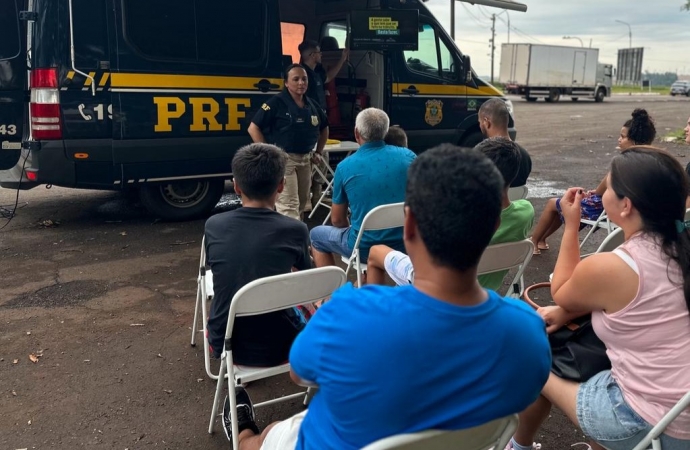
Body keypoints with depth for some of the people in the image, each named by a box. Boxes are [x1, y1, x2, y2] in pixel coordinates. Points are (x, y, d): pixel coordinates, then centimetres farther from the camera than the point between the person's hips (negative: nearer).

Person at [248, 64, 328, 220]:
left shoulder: (312, 105, 9)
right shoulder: (277, 103, -10)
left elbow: (324, 129, 26)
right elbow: (253, 128, -12)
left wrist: (318, 152, 17)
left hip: (305, 160, 7)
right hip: (283, 159, -7)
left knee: (301, 205, 16)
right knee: (288, 206, -10)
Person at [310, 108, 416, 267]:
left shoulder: (345, 167, -9)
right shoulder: (408, 156, -3)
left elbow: (337, 220, 1)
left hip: (366, 248, -3)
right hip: (403, 244, 4)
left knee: (316, 235, 23)